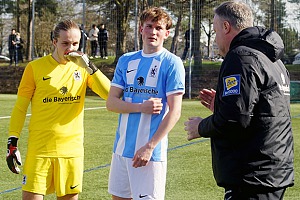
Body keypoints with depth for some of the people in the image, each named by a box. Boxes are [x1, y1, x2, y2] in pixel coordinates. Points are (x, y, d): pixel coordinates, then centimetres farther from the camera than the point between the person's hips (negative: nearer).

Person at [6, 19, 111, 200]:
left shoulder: (82, 67, 5)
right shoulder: (35, 67, -1)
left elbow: (109, 94, -6)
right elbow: (20, 107, 2)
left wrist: (89, 66, -14)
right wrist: (12, 143, -3)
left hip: (72, 149, 2)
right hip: (40, 150, -2)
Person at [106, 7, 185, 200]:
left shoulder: (172, 63, -4)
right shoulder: (126, 61, 10)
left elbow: (174, 112, -9)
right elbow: (111, 103, 5)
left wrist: (149, 147, -15)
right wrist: (142, 107, -13)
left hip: (151, 151, -5)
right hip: (122, 147, 5)